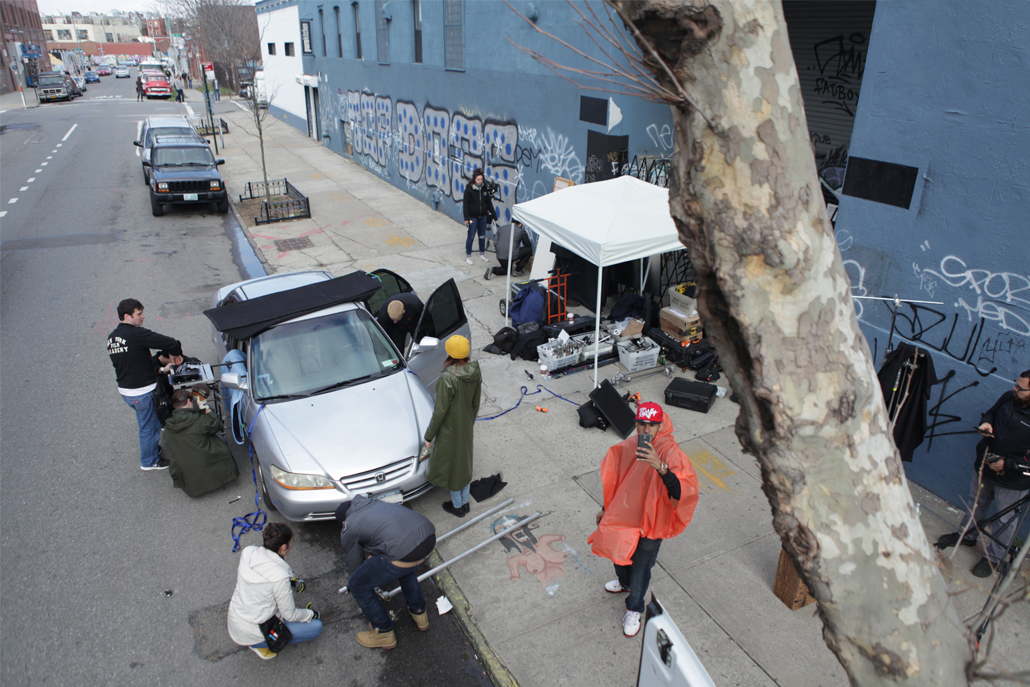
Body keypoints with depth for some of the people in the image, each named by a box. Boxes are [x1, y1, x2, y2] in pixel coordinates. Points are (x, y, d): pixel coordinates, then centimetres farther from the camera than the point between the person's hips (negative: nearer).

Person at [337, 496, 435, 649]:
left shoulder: (348, 530, 15)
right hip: (430, 537, 7)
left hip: (403, 553, -7)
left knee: (358, 586, 17)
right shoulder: (377, 504, 31)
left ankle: (384, 633, 32)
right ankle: (419, 613, 50)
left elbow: (354, 564, 27)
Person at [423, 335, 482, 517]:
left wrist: (429, 435, -11)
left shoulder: (448, 379, -31)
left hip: (450, 430, -7)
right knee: (464, 462, 23)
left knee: (450, 465, 14)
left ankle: (457, 506, 32)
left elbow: (440, 411, -23)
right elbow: (475, 403, 2)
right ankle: (464, 502, 40)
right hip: (466, 427, 7)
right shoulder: (475, 372, -10)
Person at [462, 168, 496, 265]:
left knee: (482, 236, 13)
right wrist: (466, 218, -16)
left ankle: (482, 254, 28)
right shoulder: (469, 189, -9)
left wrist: (493, 215, 11)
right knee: (471, 236, 0)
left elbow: (488, 203, 12)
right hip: (473, 217, -5)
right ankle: (468, 256, 12)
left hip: (483, 216, 5)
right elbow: (465, 204, -10)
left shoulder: (484, 189, 5)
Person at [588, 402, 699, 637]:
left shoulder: (671, 453, -27)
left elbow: (681, 492, -42)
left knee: (640, 568, 13)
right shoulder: (629, 446, -9)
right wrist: (606, 509, 15)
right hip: (622, 515, 5)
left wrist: (661, 467, -55)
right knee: (618, 553, 27)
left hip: (649, 524, -5)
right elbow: (615, 480, 7)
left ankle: (634, 611, 41)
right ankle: (624, 582, 61)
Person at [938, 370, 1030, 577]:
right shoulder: (1008, 398, -10)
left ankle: (994, 559, 31)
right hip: (984, 466, 6)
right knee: (976, 503, 26)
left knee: (1006, 521, 13)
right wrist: (986, 422, -9)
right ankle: (966, 535, 49)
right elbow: (991, 412, 12)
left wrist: (1007, 464, -26)